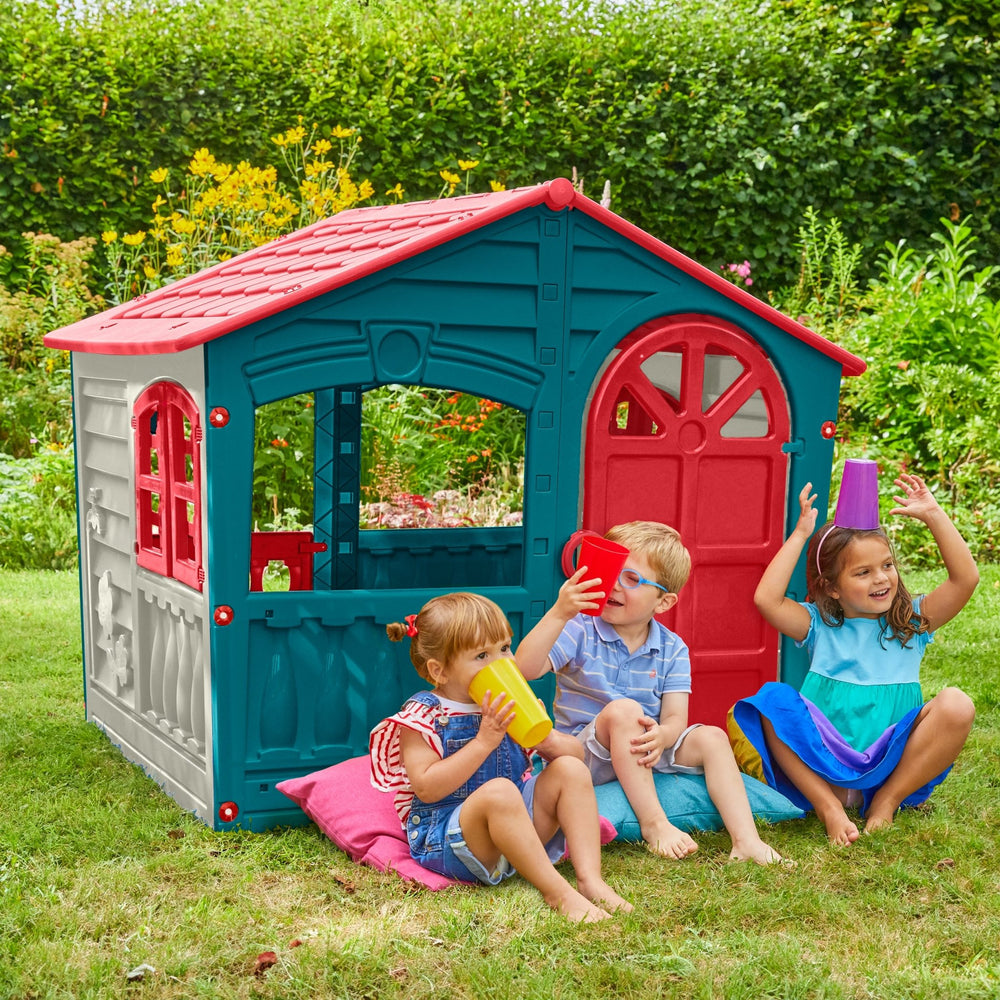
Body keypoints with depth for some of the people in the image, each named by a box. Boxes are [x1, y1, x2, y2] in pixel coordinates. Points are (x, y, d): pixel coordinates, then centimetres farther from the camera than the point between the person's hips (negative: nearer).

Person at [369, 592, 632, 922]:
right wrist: (484, 740, -23)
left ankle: (590, 879, -22)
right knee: (499, 791, -36)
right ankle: (557, 892, -31)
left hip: (516, 824, 7)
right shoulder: (424, 715, -7)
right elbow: (427, 788, -20)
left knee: (570, 770, -10)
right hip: (444, 838, -7)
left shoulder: (503, 705, 11)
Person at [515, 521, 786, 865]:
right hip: (584, 754, -4)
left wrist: (661, 736, -34)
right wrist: (558, 614, -39)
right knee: (623, 710, -32)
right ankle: (654, 823, -28)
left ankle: (746, 841, -21)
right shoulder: (580, 630, -11)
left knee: (711, 737, -16)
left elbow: (675, 719, -9)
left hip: (643, 755, 4)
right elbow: (525, 669, -27)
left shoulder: (672, 650, 0)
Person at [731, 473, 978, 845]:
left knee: (955, 705, -23)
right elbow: (766, 598, -10)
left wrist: (934, 516, -4)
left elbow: (966, 578, -2)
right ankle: (829, 804, -21)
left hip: (894, 766, 1)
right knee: (773, 699, -25)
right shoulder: (819, 627, 7)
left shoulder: (911, 623, 11)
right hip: (825, 764, -1)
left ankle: (887, 801, -13)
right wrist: (800, 535, -6)